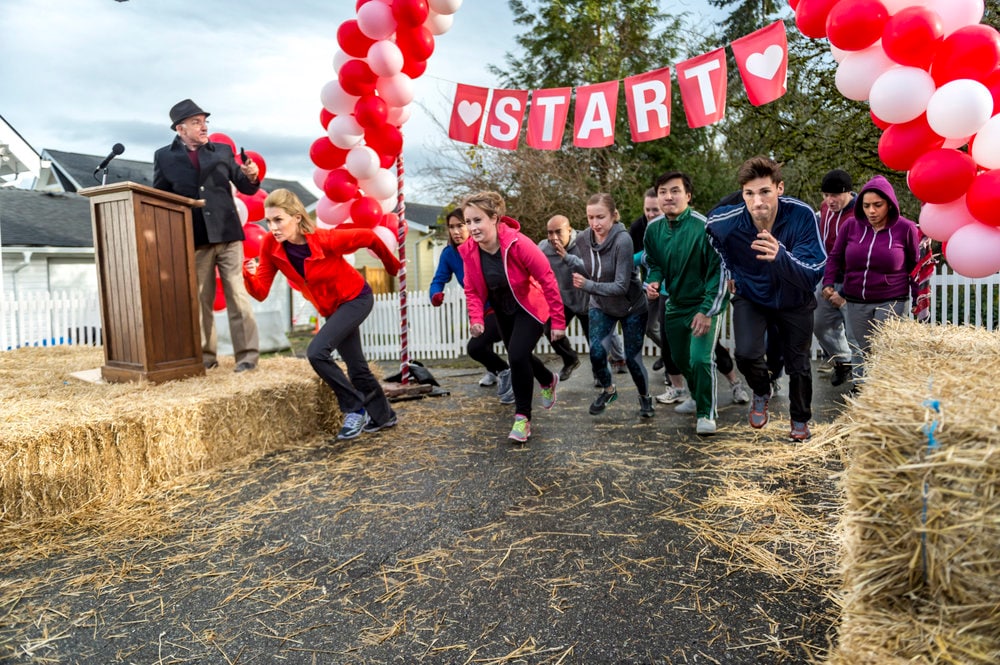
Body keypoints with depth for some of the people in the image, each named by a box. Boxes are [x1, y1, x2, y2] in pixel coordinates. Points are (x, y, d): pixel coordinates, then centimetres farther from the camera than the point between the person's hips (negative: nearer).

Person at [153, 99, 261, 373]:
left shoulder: (223, 151, 11)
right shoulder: (164, 157, 8)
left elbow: (245, 188, 11)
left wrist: (251, 177, -10)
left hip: (227, 234, 0)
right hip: (194, 238, 1)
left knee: (237, 295, -2)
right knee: (200, 299, 7)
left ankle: (247, 355, 1)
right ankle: (205, 355, 18)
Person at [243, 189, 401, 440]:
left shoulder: (325, 239, -30)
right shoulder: (270, 245, -16)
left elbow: (368, 237, -14)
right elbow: (261, 292, -16)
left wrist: (392, 266, 0)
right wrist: (249, 275, -38)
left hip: (356, 298, -6)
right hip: (330, 308, 6)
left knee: (317, 352, -22)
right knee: (356, 366, 15)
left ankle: (355, 409, -4)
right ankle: (383, 415, 36)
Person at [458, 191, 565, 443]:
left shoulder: (518, 244, -32)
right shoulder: (469, 251, -17)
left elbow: (547, 280, -25)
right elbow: (472, 289, -5)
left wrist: (558, 320, -21)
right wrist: (476, 318, -21)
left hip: (530, 307, -6)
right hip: (503, 309, 6)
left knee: (517, 356, -21)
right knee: (518, 356, 19)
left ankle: (522, 416, 0)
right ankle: (548, 381, 52)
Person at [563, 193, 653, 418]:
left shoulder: (623, 240, -29)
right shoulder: (583, 238, -14)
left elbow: (621, 286, -30)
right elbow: (585, 272, -5)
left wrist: (588, 285, -38)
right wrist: (568, 258, -21)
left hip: (632, 307, -4)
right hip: (601, 306, 4)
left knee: (632, 358, 0)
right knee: (596, 351, -11)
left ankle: (645, 397, 31)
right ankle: (607, 390, 21)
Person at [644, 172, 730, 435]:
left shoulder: (704, 227, -22)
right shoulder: (654, 230, -4)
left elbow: (719, 270, -19)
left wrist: (707, 310, -21)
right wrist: (653, 282, -11)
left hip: (703, 305, -6)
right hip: (674, 305, 6)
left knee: (701, 359, -17)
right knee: (680, 359, 18)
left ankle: (707, 414, 6)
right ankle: (698, 398, 45)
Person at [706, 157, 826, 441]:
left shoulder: (802, 215, -31)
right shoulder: (725, 222, -27)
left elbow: (813, 275, -34)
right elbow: (708, 230, 0)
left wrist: (780, 256, -54)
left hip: (794, 301, 0)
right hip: (750, 297, 0)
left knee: (798, 365, 10)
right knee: (746, 353, -22)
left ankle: (800, 419, 40)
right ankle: (761, 392, 15)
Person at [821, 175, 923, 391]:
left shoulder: (906, 228, -6)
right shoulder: (851, 225, -2)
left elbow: (916, 266, 3)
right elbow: (835, 257, 7)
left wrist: (919, 300, 3)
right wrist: (828, 285, -6)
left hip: (891, 302, -2)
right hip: (855, 301, 2)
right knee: (861, 349, 11)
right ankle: (859, 387, 26)